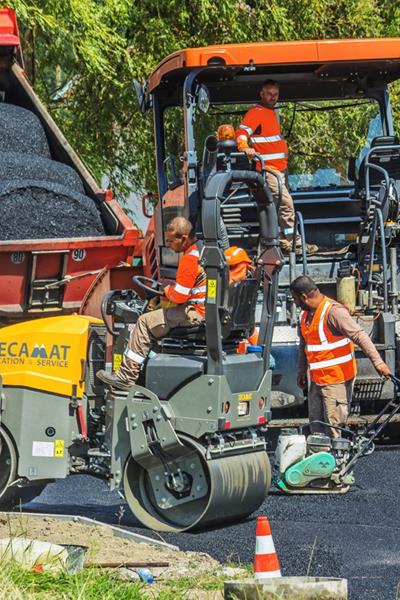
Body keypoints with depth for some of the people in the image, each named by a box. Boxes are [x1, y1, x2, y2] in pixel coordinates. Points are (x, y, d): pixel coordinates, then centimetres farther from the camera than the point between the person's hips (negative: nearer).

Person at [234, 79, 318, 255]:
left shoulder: (272, 113, 22)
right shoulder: (256, 113, -8)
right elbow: (241, 133, -22)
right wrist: (245, 148, -39)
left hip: (280, 168, 10)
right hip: (268, 168, -10)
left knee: (278, 206, 12)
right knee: (286, 203, -15)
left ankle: (284, 242, 16)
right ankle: (294, 244, -14)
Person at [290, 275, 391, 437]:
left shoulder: (333, 311, -18)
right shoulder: (306, 314, 10)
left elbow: (359, 336, -24)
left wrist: (377, 361, -31)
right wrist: (302, 371, 26)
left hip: (336, 379, -9)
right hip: (316, 380, 9)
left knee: (334, 425, -9)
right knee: (315, 423, 12)